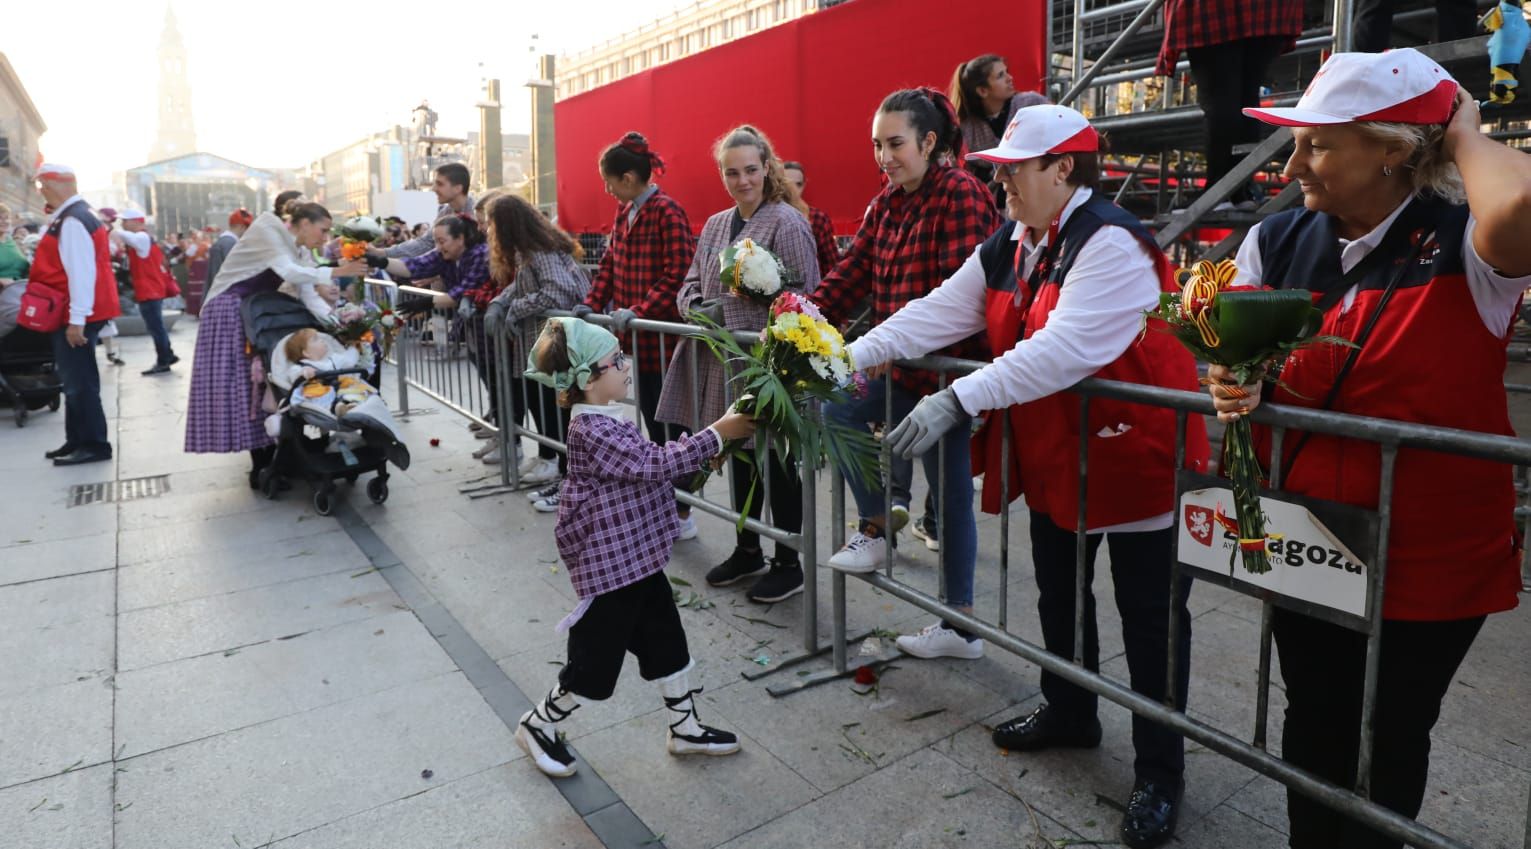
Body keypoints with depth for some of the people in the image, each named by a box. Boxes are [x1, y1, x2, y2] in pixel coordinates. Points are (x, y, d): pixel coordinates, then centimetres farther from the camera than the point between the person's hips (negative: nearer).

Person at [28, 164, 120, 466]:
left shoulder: (72, 221, -17)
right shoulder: (72, 216, 15)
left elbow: (81, 273, -23)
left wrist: (76, 319, -23)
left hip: (77, 315, -10)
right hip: (72, 313, 10)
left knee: (79, 380, -5)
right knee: (74, 378, 15)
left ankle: (94, 445, 2)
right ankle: (77, 441, 23)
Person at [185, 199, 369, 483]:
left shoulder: (302, 253, 7)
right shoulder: (268, 228, -14)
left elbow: (310, 298, 0)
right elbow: (286, 271, -27)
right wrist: (334, 272, -30)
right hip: (229, 311, -8)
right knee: (241, 387, -8)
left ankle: (268, 462, 11)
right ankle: (261, 466, -5)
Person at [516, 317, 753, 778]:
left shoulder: (607, 420, 7)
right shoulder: (592, 432, -24)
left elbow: (651, 462, 17)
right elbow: (654, 463, -28)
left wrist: (702, 449, 9)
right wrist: (717, 434, -24)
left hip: (637, 558, 10)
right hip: (609, 567, -10)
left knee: (667, 644, 17)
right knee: (596, 659, 7)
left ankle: (686, 729, 33)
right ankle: (538, 724, 30)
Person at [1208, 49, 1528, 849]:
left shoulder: (1464, 246, -15)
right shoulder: (1275, 242, -2)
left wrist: (1463, 133, -19)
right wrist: (1240, 388, -16)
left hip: (1431, 559, -3)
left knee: (1391, 741, 16)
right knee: (1313, 725, 20)